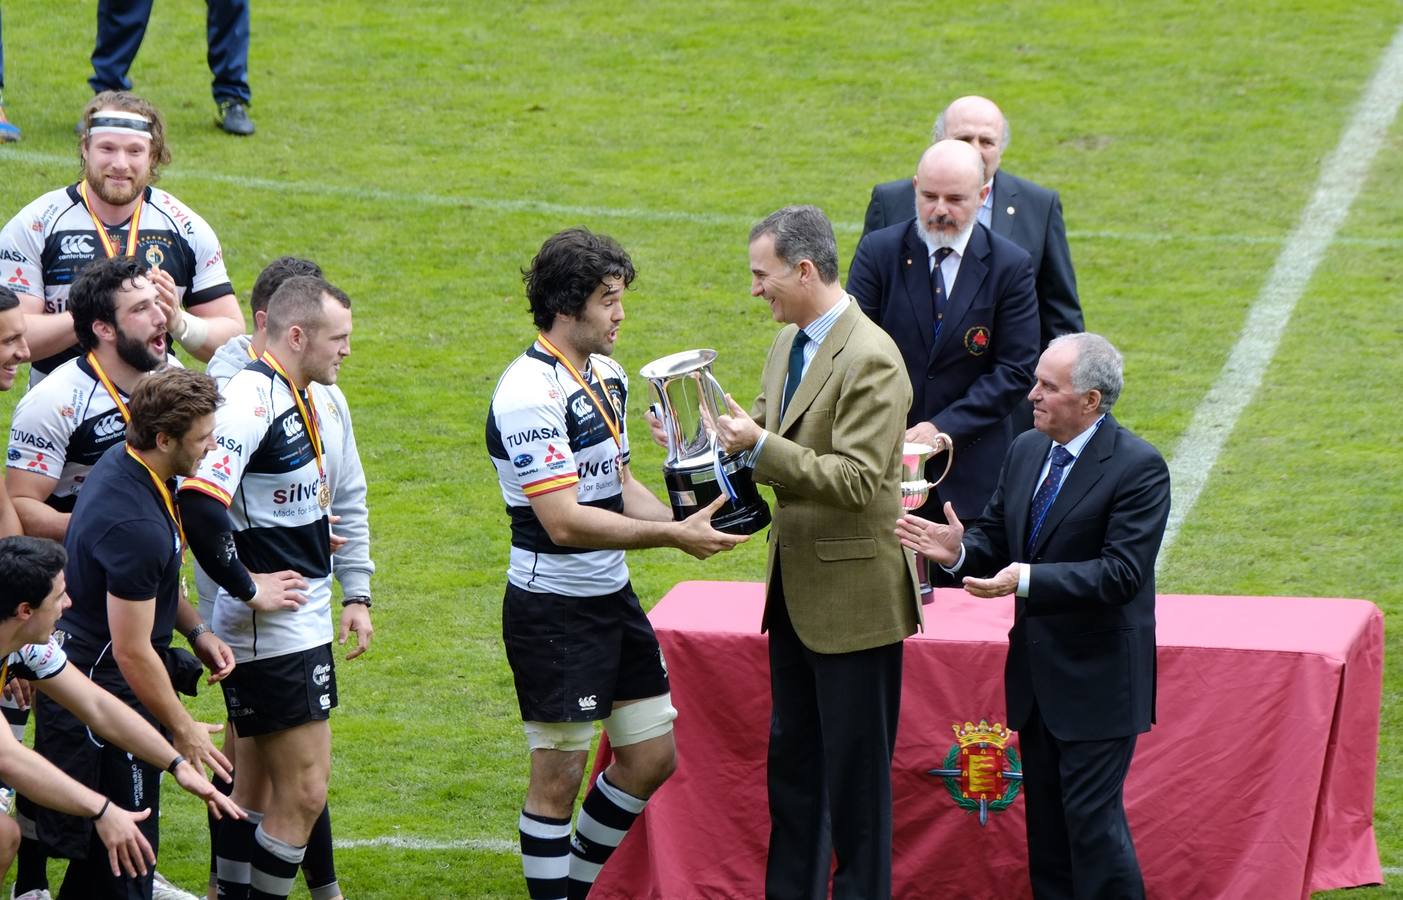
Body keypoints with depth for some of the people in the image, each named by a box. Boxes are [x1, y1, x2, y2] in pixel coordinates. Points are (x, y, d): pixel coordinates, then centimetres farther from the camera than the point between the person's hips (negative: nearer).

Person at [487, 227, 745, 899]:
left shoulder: (607, 374, 10)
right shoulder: (530, 393, -20)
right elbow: (565, 521, -25)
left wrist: (686, 522, 0)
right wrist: (671, 535, -22)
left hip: (613, 597, 9)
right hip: (553, 610, -9)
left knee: (652, 759, 13)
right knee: (559, 775, -2)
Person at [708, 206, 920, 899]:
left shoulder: (870, 360, -20)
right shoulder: (788, 344, 9)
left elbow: (856, 479, -25)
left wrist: (760, 446, -27)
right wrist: (722, 437, 0)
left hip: (853, 596, -9)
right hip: (796, 593, 9)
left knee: (855, 770, 0)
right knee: (791, 760, 16)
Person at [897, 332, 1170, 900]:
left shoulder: (1137, 468, -15)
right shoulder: (1026, 452, 8)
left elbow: (1121, 573, -23)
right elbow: (996, 538, 13)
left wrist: (1027, 579, -31)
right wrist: (958, 552, -11)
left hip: (1096, 681, -8)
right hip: (1036, 678, 8)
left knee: (1092, 817, -8)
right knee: (1045, 822, 13)